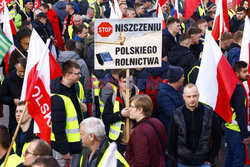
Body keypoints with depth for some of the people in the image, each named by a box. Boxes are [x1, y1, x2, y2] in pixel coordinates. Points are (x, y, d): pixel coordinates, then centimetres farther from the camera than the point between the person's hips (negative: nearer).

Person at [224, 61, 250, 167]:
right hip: (236, 130, -10)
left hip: (229, 126, 10)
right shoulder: (239, 89, -20)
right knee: (239, 158, -6)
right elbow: (240, 114, -21)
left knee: (230, 155, 18)